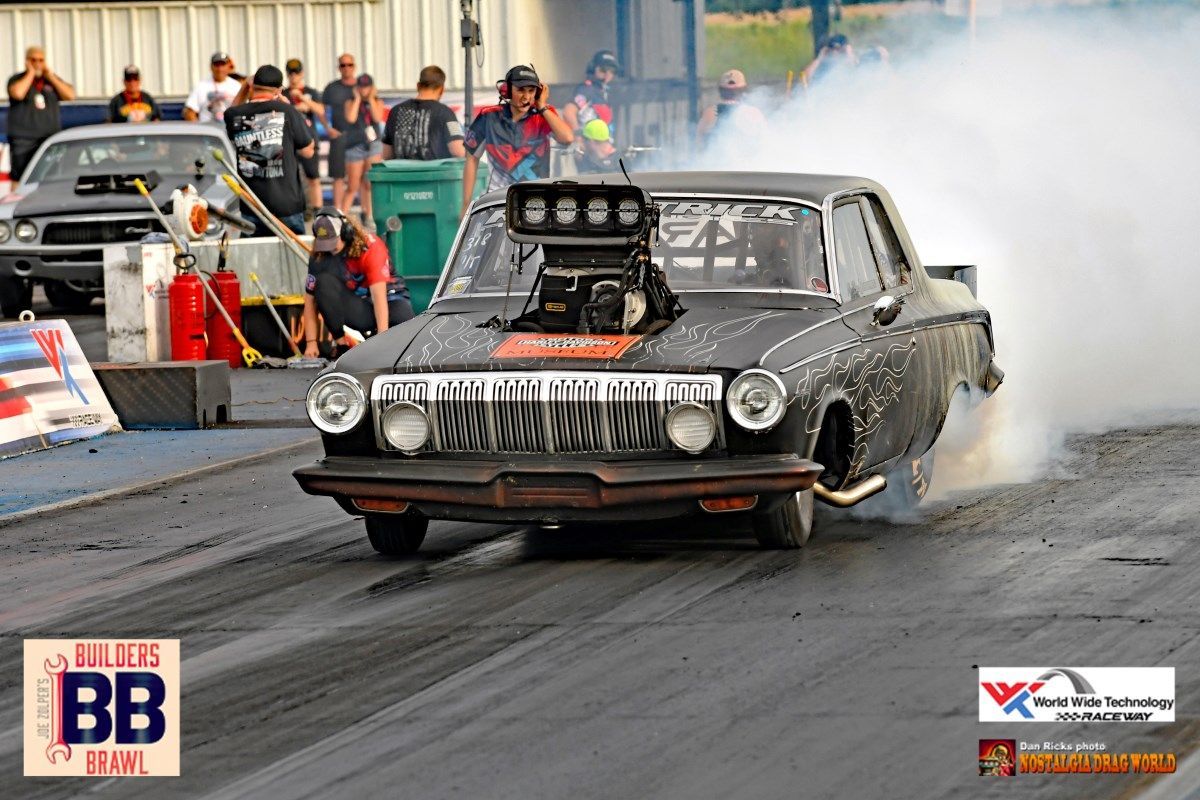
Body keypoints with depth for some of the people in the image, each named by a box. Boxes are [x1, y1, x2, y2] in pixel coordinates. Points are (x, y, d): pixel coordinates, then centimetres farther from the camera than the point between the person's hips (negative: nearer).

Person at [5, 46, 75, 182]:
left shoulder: (52, 80, 14)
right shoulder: (17, 79, 3)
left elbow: (70, 95, 0)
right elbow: (17, 93, -20)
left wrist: (50, 76, -1)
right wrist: (30, 73, -9)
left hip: (50, 139, 3)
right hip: (23, 139, -3)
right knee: (19, 179, -7)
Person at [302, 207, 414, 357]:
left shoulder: (371, 247, -21)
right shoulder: (319, 257, -10)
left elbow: (379, 295, -31)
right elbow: (310, 301, -9)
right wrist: (311, 343, -19)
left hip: (389, 300, -3)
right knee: (324, 282, -25)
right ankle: (341, 343, -20)